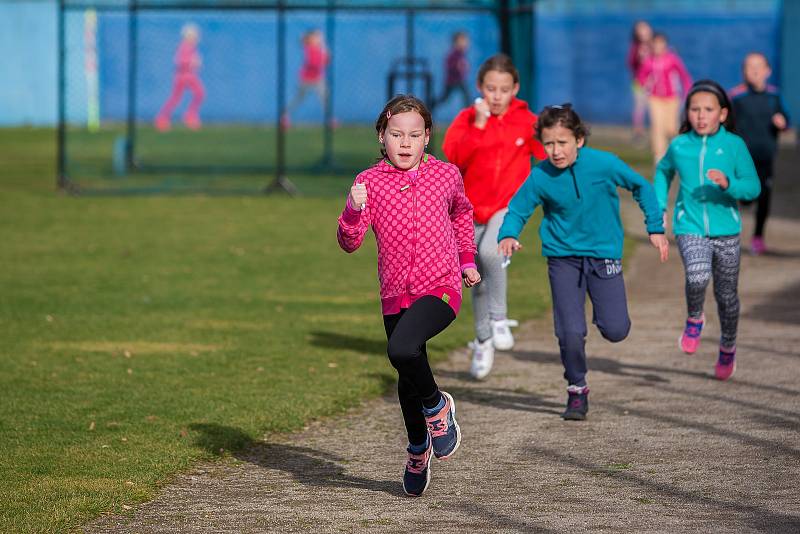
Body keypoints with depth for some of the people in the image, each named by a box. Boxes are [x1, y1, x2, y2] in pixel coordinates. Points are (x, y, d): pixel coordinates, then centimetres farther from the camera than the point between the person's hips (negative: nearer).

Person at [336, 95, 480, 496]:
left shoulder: (446, 175, 2)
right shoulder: (369, 182, -1)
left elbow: (461, 213, 25)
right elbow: (349, 242, -8)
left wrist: (467, 260, 21)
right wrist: (354, 212, -26)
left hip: (441, 287, -3)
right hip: (396, 294, 3)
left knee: (402, 349, -30)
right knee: (408, 381, 14)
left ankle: (437, 407, -2)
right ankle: (419, 450, 39)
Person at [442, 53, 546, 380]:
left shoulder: (526, 122, -3)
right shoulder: (467, 119, -2)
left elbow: (549, 157, 6)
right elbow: (454, 156, -17)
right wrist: (478, 125, -23)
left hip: (509, 205, -3)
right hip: (474, 206, 3)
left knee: (490, 251, -32)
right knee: (478, 279, 11)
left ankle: (498, 318, -14)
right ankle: (483, 342, 30)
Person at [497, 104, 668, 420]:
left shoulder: (603, 163, -14)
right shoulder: (540, 178, -12)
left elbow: (641, 187, 1)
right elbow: (517, 209, 0)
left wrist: (655, 229, 2)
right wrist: (508, 236, -21)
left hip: (604, 254, 0)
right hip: (563, 258, 0)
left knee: (616, 331, -6)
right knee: (570, 334, -9)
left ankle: (602, 311, 31)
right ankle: (577, 391, 16)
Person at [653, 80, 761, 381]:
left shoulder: (734, 145, -6)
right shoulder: (680, 146, 0)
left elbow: (753, 187, -9)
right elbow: (664, 171, 21)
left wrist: (728, 184, -27)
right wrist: (659, 207, 12)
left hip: (725, 231, 0)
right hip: (690, 229, 0)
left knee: (726, 295, 12)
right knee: (697, 277, -28)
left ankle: (728, 347, 38)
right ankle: (694, 319, 3)